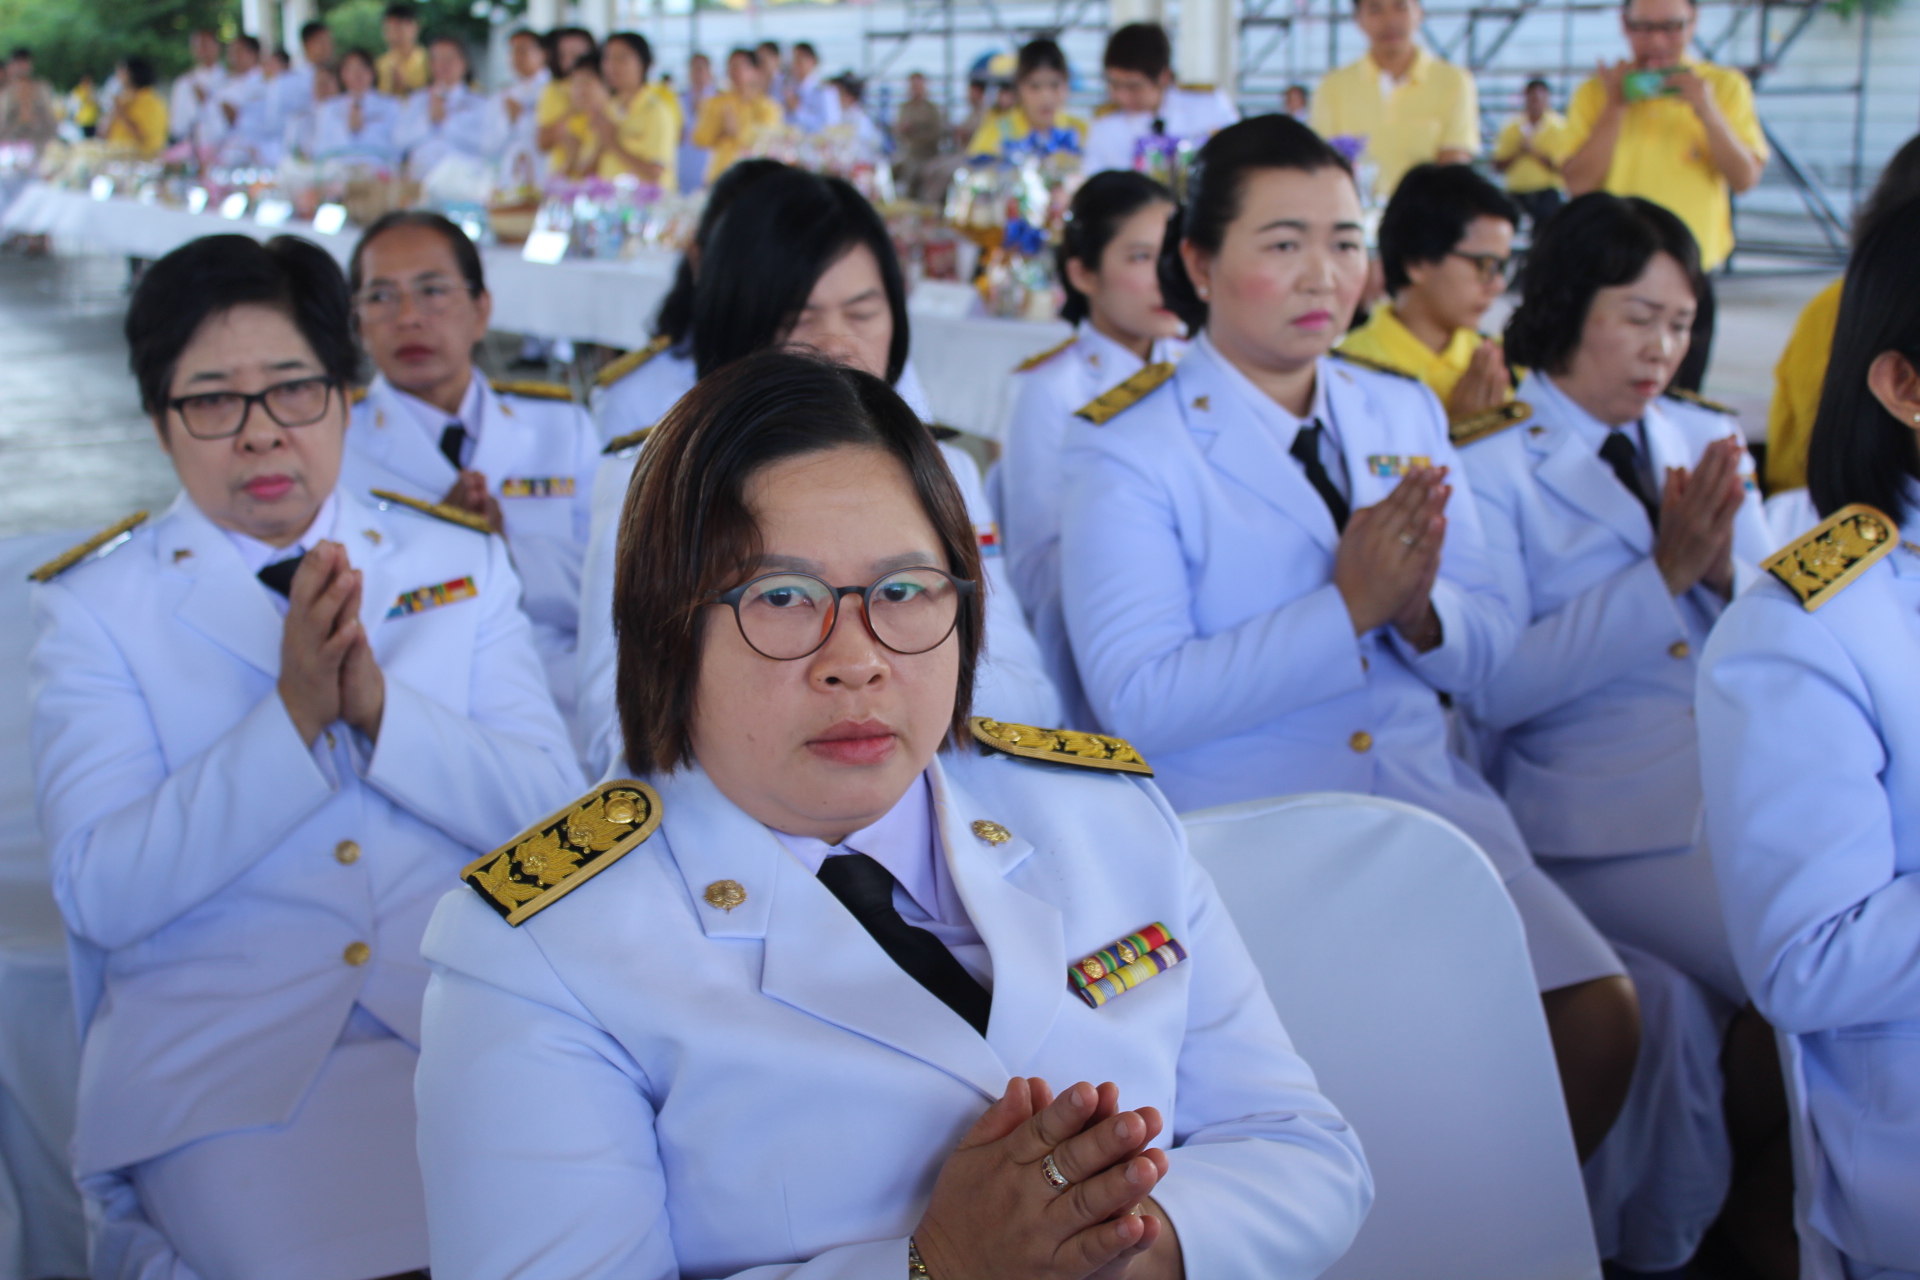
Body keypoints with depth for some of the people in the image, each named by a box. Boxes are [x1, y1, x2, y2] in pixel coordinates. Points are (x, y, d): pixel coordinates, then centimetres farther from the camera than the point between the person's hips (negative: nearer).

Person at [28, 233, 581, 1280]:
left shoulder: (462, 569, 14)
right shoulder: (92, 607, 8)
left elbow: (554, 815, 4)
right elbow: (98, 893, -5)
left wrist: (379, 707, -12)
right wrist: (292, 716, -15)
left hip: (473, 1024, 2)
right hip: (225, 1062, -2)